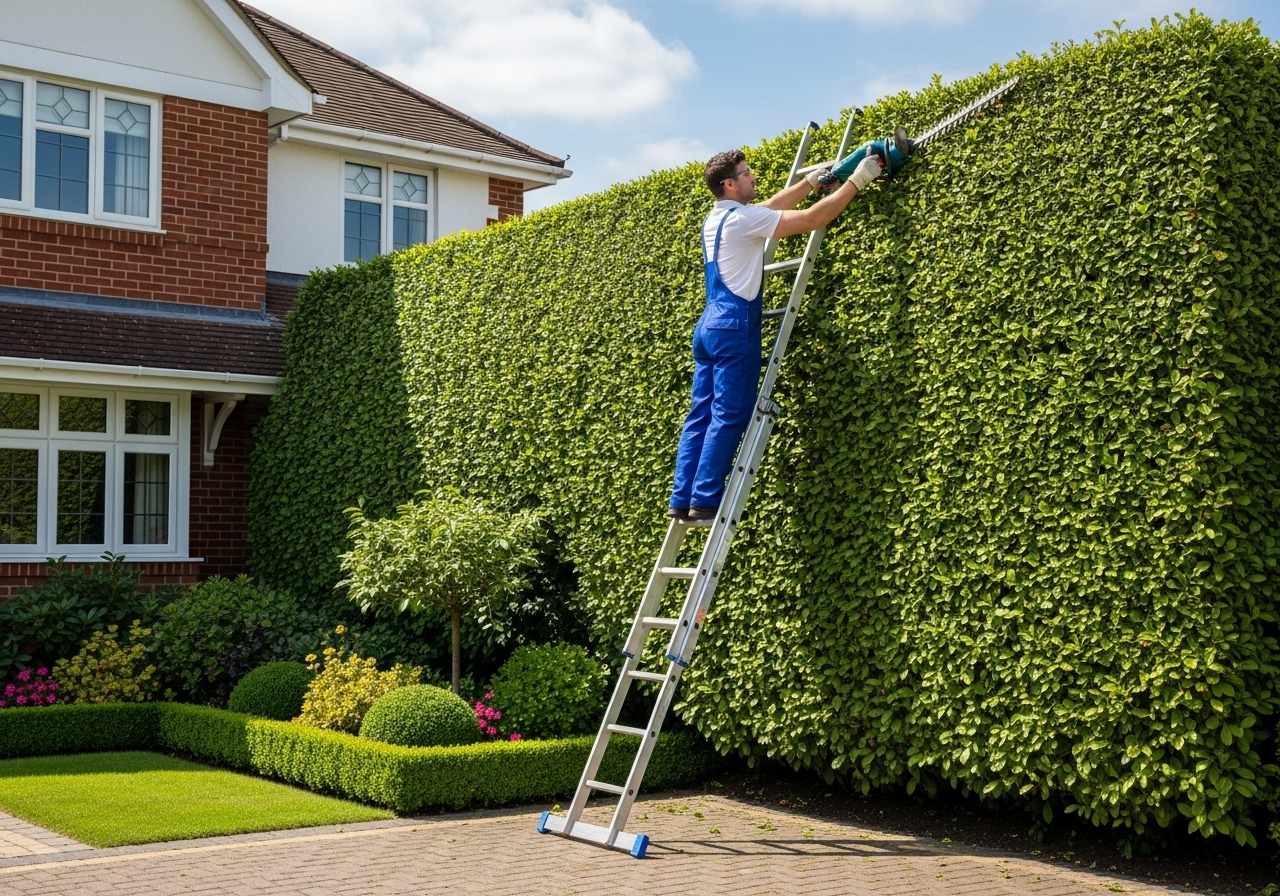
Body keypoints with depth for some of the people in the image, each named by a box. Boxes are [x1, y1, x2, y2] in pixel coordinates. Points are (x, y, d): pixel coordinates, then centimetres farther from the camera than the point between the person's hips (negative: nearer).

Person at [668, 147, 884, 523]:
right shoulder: (742, 218, -10)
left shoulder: (715, 219, 16)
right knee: (729, 417, -8)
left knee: (701, 416, 7)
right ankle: (706, 500, -10)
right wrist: (856, 182, -4)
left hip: (709, 324, 9)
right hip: (733, 325, -9)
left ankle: (683, 499, 5)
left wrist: (809, 182, 33)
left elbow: (771, 207, 32)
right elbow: (812, 219, -11)